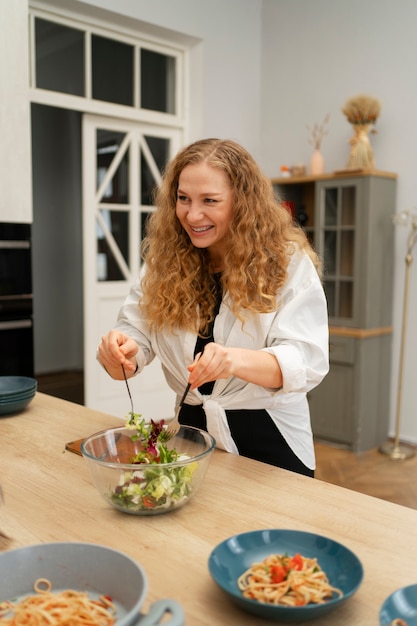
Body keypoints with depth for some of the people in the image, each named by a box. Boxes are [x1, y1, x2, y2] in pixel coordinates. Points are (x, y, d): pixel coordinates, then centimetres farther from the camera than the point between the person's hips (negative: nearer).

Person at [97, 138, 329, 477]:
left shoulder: (289, 262, -15)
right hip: (191, 428, 4)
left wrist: (235, 360, -43)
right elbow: (136, 332, -5)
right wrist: (120, 351, -29)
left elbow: (307, 361, -23)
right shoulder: (164, 260, -3)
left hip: (269, 437, -3)